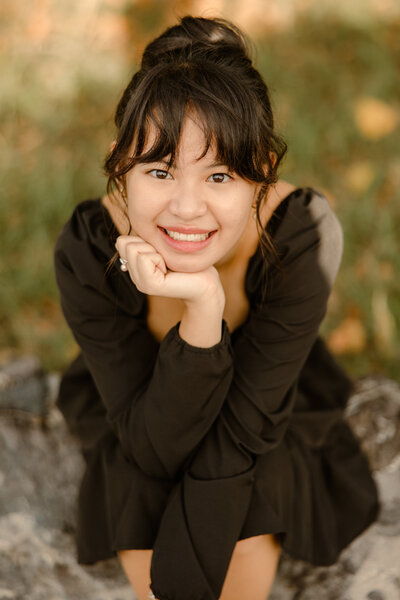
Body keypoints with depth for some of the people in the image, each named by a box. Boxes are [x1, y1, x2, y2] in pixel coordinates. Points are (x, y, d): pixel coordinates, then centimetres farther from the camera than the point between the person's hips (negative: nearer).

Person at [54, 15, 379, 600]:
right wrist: (203, 310, -44)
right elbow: (156, 446, -31)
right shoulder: (88, 252, -33)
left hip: (270, 413, 0)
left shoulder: (304, 234, -34)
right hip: (139, 422, 1)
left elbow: (246, 426, -26)